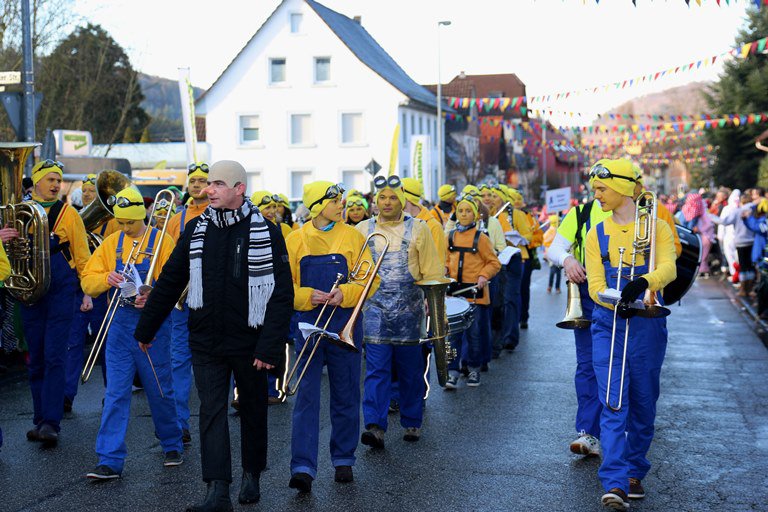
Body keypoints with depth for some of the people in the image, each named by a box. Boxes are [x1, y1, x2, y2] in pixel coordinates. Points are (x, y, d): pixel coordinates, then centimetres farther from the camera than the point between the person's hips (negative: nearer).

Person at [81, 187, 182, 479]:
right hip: (119, 324, 3)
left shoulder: (161, 242, -2)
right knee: (115, 394, -1)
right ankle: (110, 461, 0)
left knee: (160, 391, 7)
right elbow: (88, 281, 8)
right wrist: (108, 279, -13)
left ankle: (172, 446, 28)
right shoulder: (111, 243, 10)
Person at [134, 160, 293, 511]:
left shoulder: (265, 233, -8)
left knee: (253, 410, 12)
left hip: (249, 343, -2)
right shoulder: (196, 230, 4)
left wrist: (270, 347, -16)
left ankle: (252, 475, 31)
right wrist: (146, 329, 13)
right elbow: (169, 282, 11)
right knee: (211, 411, -4)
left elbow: (282, 295, -9)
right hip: (206, 342, 2)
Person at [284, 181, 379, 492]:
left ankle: (343, 461, 23)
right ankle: (303, 468, -8)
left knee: (346, 397, 9)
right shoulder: (295, 241, 2)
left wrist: (344, 294, -18)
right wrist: (308, 296, -16)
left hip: (344, 328, 1)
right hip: (309, 327, 0)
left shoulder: (353, 237, 2)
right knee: (306, 397, -5)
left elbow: (370, 281, -2)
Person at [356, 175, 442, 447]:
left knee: (411, 369, 9)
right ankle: (375, 427, -14)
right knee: (376, 369, -8)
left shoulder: (418, 229, 3)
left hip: (410, 309, 0)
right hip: (375, 309, 0)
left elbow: (432, 271, 3)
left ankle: (411, 423, 22)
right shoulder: (362, 229, 7)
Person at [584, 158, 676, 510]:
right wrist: (617, 301, -20)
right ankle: (615, 483, -14)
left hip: (647, 325, 0)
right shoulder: (596, 234, 8)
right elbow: (595, 286, 1)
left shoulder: (658, 228, 2)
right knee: (613, 404, -9)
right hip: (608, 325, 0)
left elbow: (668, 269, -15)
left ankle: (635, 473, 25)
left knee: (643, 404, 9)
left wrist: (644, 282, -37)